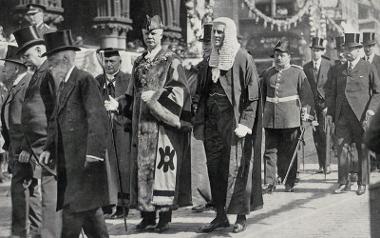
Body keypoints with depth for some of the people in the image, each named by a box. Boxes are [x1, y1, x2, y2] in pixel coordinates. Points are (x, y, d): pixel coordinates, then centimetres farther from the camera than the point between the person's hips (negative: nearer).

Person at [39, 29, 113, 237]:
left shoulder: (84, 80, -9)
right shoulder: (63, 85, 19)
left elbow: (97, 118, -16)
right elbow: (55, 120, 21)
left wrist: (94, 151, -22)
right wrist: (49, 148, 8)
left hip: (85, 160, -9)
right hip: (69, 161, 9)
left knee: (73, 210, -8)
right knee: (89, 209, 13)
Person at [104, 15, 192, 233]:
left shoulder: (172, 60, -1)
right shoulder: (139, 63, 17)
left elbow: (179, 90, -11)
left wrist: (156, 95, -22)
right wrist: (118, 104, 4)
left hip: (163, 123, -6)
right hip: (142, 124, 6)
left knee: (163, 167, -7)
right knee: (143, 168, 5)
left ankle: (165, 217, 0)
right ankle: (148, 216, 11)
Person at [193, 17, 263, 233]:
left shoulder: (243, 59, -7)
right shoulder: (211, 60, 12)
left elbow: (253, 95, -10)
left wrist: (244, 123, -17)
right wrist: (200, 122, 10)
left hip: (234, 120, -6)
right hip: (213, 122, 6)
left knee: (236, 168, -3)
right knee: (215, 168, 6)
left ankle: (242, 216, 8)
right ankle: (221, 215, 14)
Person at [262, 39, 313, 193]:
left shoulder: (297, 72, 3)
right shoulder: (268, 73, 13)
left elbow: (306, 94, 0)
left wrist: (306, 111, -10)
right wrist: (263, 112, 18)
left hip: (290, 119, -3)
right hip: (270, 119, 3)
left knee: (289, 152, 3)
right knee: (270, 151, 0)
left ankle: (289, 183, 14)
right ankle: (270, 183, 3)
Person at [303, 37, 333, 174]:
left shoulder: (329, 66, -2)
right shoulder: (306, 68, 9)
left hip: (325, 104, -4)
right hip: (312, 104, 4)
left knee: (324, 133, -11)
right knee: (316, 136, 4)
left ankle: (326, 165, -4)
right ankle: (321, 165, 11)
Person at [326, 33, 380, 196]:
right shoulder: (339, 71, 15)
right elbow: (333, 93, 18)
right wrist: (330, 112, 8)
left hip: (361, 115, -3)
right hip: (342, 116, 3)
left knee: (362, 150, 4)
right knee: (341, 148, -3)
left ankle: (362, 184, 13)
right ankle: (344, 183, 4)